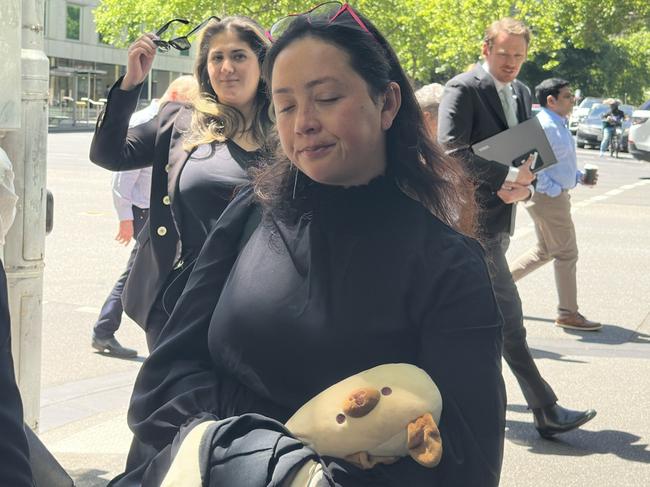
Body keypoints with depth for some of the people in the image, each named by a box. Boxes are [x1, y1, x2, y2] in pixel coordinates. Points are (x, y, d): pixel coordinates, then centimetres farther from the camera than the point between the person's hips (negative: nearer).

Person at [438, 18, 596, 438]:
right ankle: (546, 411, -5)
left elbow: (529, 151, 17)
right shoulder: (464, 89, -11)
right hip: (474, 217, -9)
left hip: (501, 216, 9)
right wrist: (508, 177, -20)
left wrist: (523, 187, -5)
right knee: (507, 312, -7)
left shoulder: (521, 94, 14)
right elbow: (451, 150, -20)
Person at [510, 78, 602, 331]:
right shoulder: (545, 125, -19)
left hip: (556, 196, 10)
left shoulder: (558, 124, 14)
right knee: (566, 254, -2)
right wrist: (552, 188, -22)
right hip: (548, 198, -10)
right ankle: (568, 313, 7)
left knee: (545, 251, 19)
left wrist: (579, 176, 11)